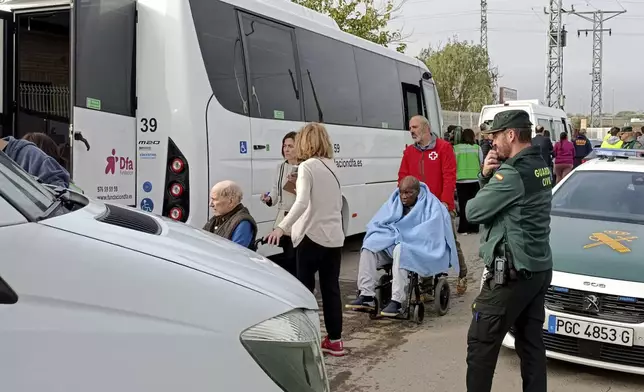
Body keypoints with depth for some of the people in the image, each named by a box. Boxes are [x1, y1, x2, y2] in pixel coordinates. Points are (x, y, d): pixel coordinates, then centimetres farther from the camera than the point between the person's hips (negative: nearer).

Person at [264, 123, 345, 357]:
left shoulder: (306, 167, -10)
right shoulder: (332, 166, 12)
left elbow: (302, 203, -23)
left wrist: (282, 227, -28)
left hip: (311, 235, -7)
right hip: (334, 236, 7)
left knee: (305, 288, 2)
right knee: (331, 288, 10)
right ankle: (335, 340, 16)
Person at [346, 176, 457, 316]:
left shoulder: (431, 205, -7)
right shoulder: (394, 201, 10)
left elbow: (430, 232, -21)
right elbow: (376, 224, 6)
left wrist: (402, 236, -20)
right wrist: (392, 232, -15)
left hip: (420, 249, -6)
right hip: (393, 244, 6)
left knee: (400, 250, -38)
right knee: (368, 248, -20)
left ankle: (397, 302, -39)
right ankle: (366, 296, -26)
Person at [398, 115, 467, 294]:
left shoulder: (444, 147, -5)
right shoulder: (409, 151, 9)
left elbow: (449, 176, -12)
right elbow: (403, 178, 9)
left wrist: (445, 201, -19)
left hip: (441, 205, -4)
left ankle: (462, 275, 23)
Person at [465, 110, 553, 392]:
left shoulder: (512, 173, -20)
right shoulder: (540, 167, 11)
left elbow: (473, 212, -13)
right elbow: (497, 196, 17)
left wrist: (489, 178, 4)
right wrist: (486, 175, -3)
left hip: (512, 274, -9)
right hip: (539, 270, 10)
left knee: (480, 343, 0)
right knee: (531, 342, 14)